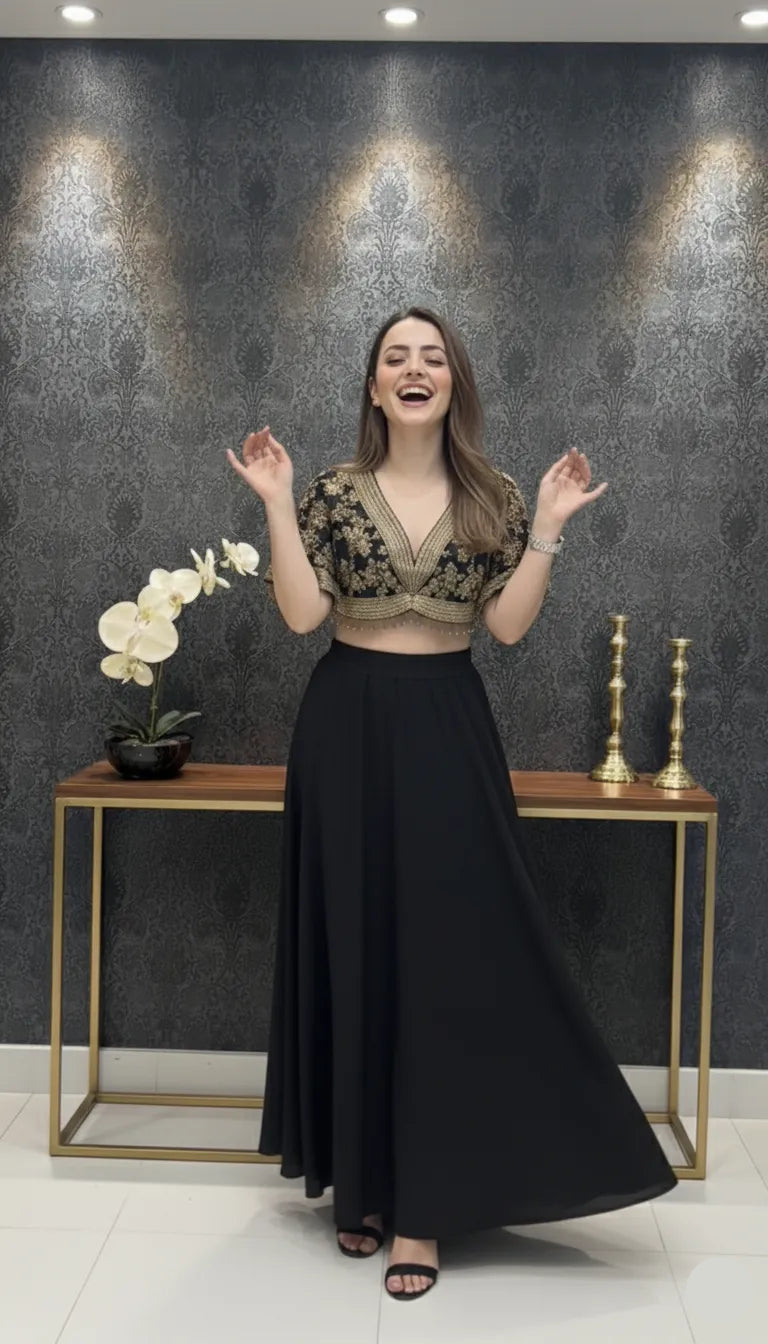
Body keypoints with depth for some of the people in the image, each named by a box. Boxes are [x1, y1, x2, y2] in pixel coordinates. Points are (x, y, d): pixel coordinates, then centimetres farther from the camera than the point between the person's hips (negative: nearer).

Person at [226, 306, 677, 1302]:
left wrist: (548, 525, -9)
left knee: (449, 953, -2)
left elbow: (509, 625, -4)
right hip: (348, 730, 0)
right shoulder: (333, 492, 2)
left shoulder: (495, 499, 4)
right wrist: (278, 504, -11)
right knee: (353, 949, 6)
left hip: (448, 733, 0)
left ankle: (423, 1202, 11)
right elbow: (302, 614, -8)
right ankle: (361, 1181, 24)